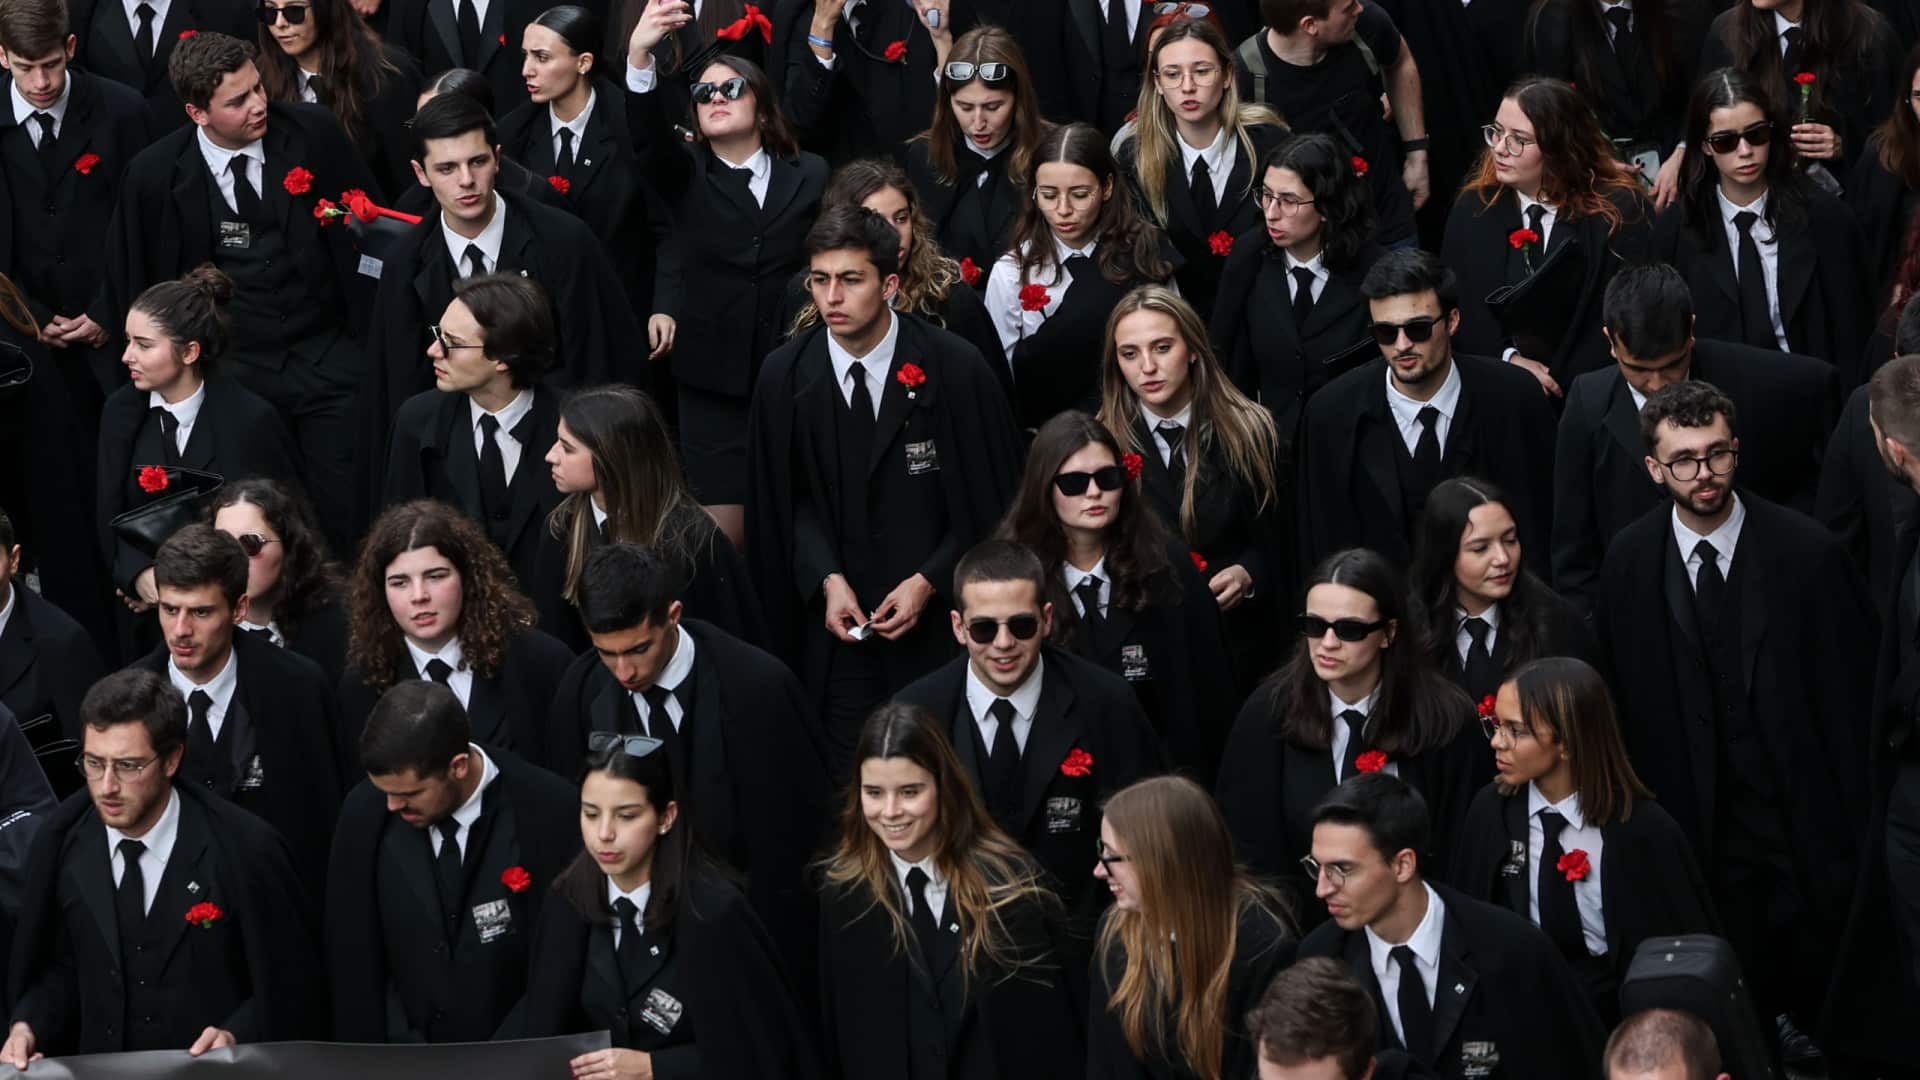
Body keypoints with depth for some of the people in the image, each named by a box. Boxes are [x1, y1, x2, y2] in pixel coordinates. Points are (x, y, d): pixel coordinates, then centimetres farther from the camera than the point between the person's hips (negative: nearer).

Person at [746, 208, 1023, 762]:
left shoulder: (955, 368, -9)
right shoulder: (785, 377, -2)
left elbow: (993, 499, -3)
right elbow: (789, 499, 7)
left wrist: (929, 581, -11)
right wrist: (827, 579, -8)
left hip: (940, 619, -2)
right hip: (838, 631, 2)